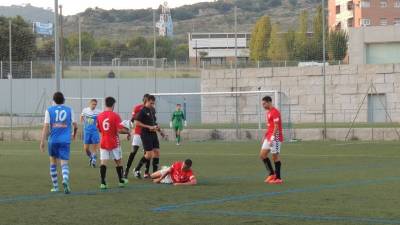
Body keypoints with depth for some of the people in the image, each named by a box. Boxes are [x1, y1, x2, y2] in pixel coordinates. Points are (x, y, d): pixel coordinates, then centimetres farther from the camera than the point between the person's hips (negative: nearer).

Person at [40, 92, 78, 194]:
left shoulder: (49, 110, 2)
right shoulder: (69, 110, 5)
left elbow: (46, 126, -5)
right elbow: (75, 125, 8)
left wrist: (42, 142, -6)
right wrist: (74, 134, 29)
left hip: (53, 140, 0)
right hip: (65, 140, 0)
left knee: (53, 162, 18)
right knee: (64, 164, -3)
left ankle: (55, 186, 22)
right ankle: (65, 181, -32)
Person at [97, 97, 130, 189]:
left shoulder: (99, 116, 3)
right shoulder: (115, 116, -13)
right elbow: (120, 130, -19)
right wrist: (128, 132, -1)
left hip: (103, 142, 3)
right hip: (114, 143, -3)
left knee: (103, 162, -3)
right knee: (118, 161, 15)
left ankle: (103, 182, -16)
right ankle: (121, 181, 26)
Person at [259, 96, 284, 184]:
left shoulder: (275, 112, -14)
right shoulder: (268, 112, 16)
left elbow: (276, 126, -19)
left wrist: (272, 138, -23)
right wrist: (265, 137, 19)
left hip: (275, 137, -9)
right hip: (268, 137, 9)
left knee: (275, 156, -4)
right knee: (262, 155, 6)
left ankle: (278, 178, 3)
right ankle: (271, 174, 14)